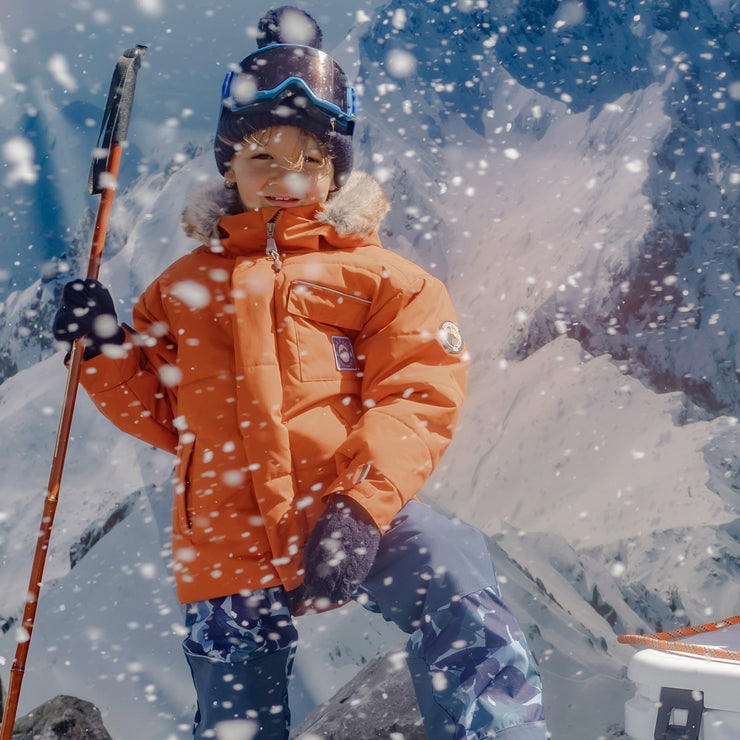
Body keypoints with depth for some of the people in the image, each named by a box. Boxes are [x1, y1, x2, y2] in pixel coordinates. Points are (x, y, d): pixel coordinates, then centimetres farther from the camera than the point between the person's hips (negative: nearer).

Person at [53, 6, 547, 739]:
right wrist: (105, 349, 4)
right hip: (230, 545, 3)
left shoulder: (379, 275, 10)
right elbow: (161, 415, 23)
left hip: (356, 516, -2)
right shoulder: (183, 288, 19)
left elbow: (418, 394, -3)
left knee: (450, 578, -33)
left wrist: (360, 504, -19)